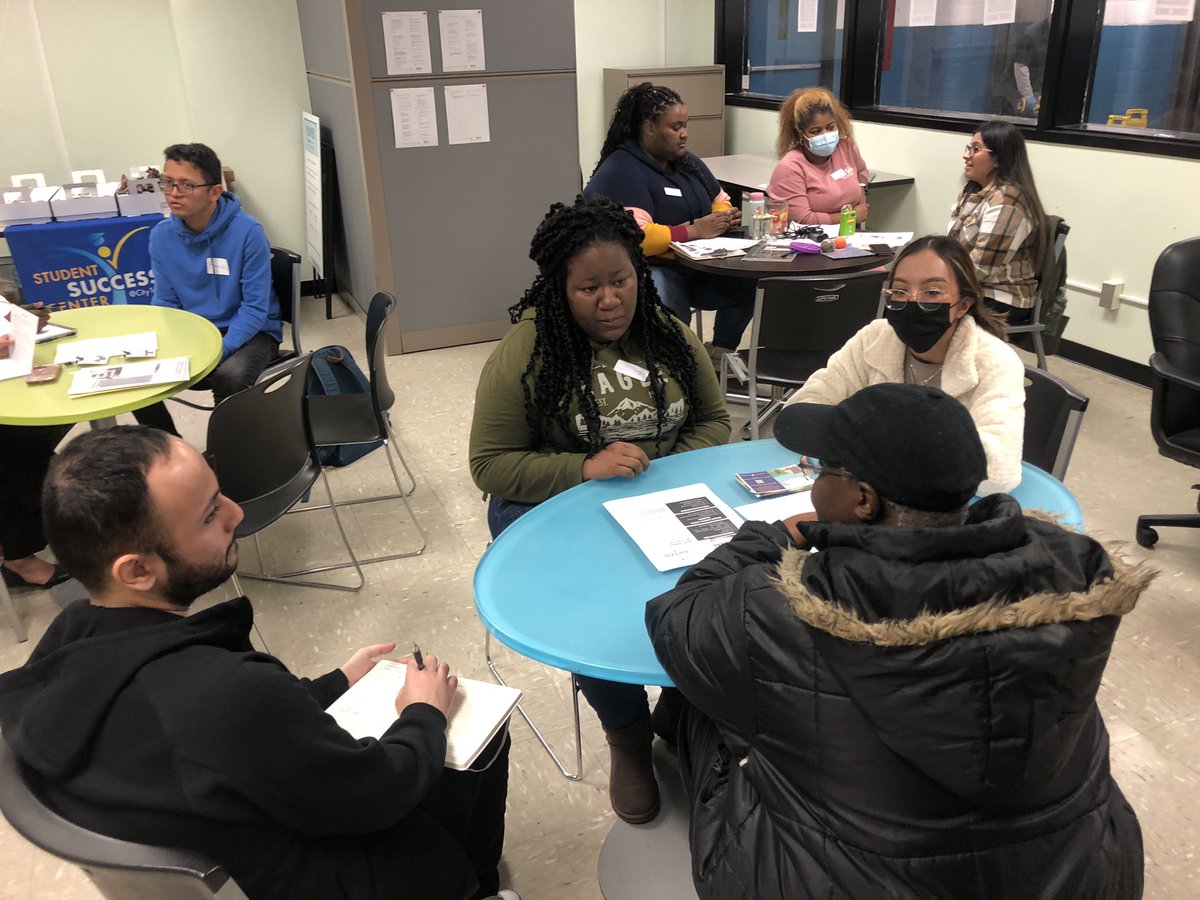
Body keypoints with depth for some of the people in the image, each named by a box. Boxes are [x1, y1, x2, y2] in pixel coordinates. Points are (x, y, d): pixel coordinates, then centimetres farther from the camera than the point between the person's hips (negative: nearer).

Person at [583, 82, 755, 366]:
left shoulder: (688, 162, 15)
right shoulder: (621, 173, -13)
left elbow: (719, 202, 25)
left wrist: (727, 218, -1)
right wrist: (695, 231, -23)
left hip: (698, 267, 8)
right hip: (649, 271, -8)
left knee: (751, 283, -16)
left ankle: (718, 355, 3)